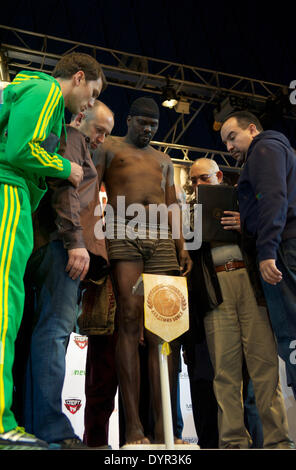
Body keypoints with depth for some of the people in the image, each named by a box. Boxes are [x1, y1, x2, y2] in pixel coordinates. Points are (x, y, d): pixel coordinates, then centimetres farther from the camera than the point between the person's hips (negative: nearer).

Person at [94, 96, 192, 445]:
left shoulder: (164, 161, 31)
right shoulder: (108, 149, 20)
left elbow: (172, 207, 23)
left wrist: (182, 247, 8)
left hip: (162, 240, 4)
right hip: (123, 234, -3)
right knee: (130, 323, -15)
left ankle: (164, 428, -8)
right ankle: (133, 427, -13)